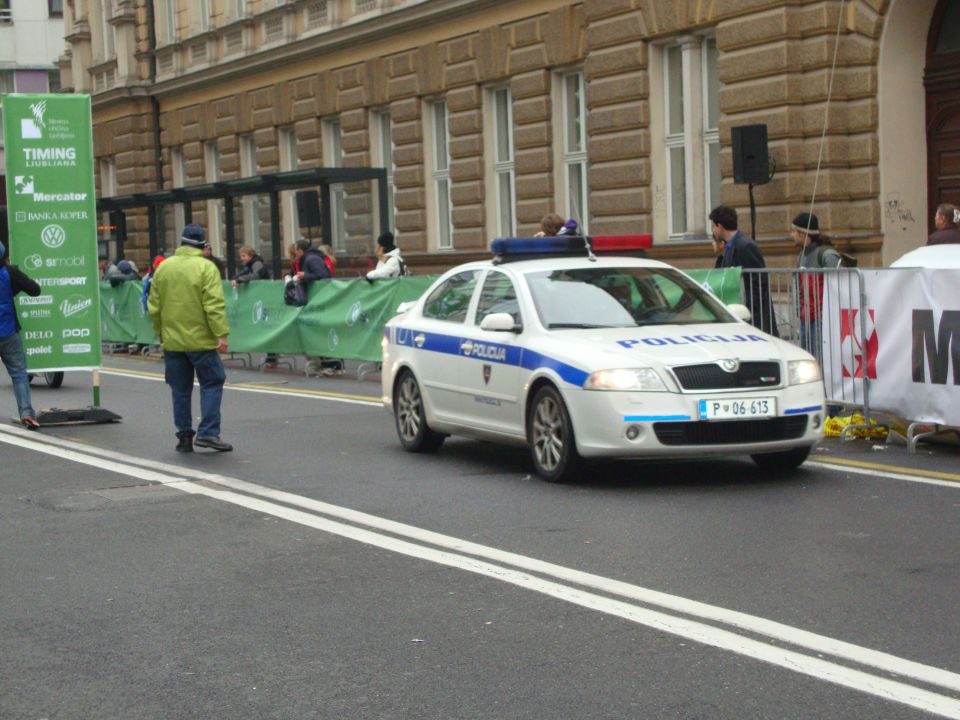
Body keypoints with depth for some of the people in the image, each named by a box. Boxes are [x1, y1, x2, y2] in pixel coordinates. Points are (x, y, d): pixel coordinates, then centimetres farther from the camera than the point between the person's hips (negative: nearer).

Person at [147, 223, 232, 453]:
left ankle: (184, 436, 13)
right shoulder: (206, 268, -9)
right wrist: (221, 334, -15)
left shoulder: (163, 267, 6)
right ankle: (208, 433, -6)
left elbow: (154, 305, 10)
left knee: (180, 390, 10)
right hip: (200, 339, -5)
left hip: (172, 340, 5)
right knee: (212, 383, 3)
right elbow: (214, 305, -16)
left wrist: (160, 332, 20)